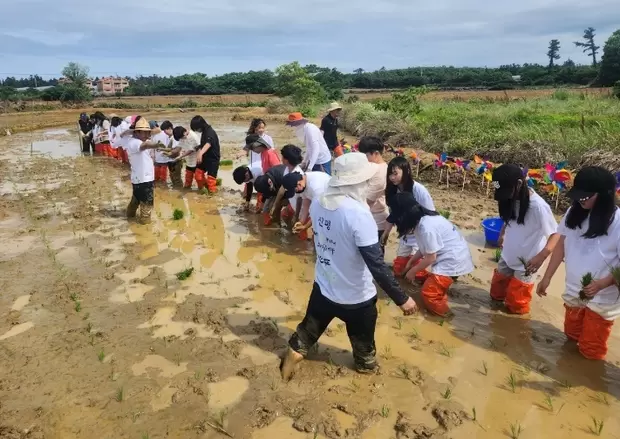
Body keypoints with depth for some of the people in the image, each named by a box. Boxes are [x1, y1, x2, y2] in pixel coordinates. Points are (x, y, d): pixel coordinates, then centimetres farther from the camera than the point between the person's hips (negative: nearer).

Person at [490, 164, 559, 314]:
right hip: (507, 256, 7)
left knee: (515, 305, 9)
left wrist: (541, 257, -36)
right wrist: (502, 233, 1)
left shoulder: (538, 206, -30)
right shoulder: (512, 199, -8)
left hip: (526, 262, -7)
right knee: (496, 293, 21)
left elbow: (556, 234, -25)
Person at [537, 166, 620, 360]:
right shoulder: (574, 212, -7)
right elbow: (561, 245, 2)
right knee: (571, 337, 25)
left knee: (590, 351, 9)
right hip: (574, 292, 5)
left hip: (602, 298, -5)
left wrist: (601, 284, -31)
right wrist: (547, 278, 3)